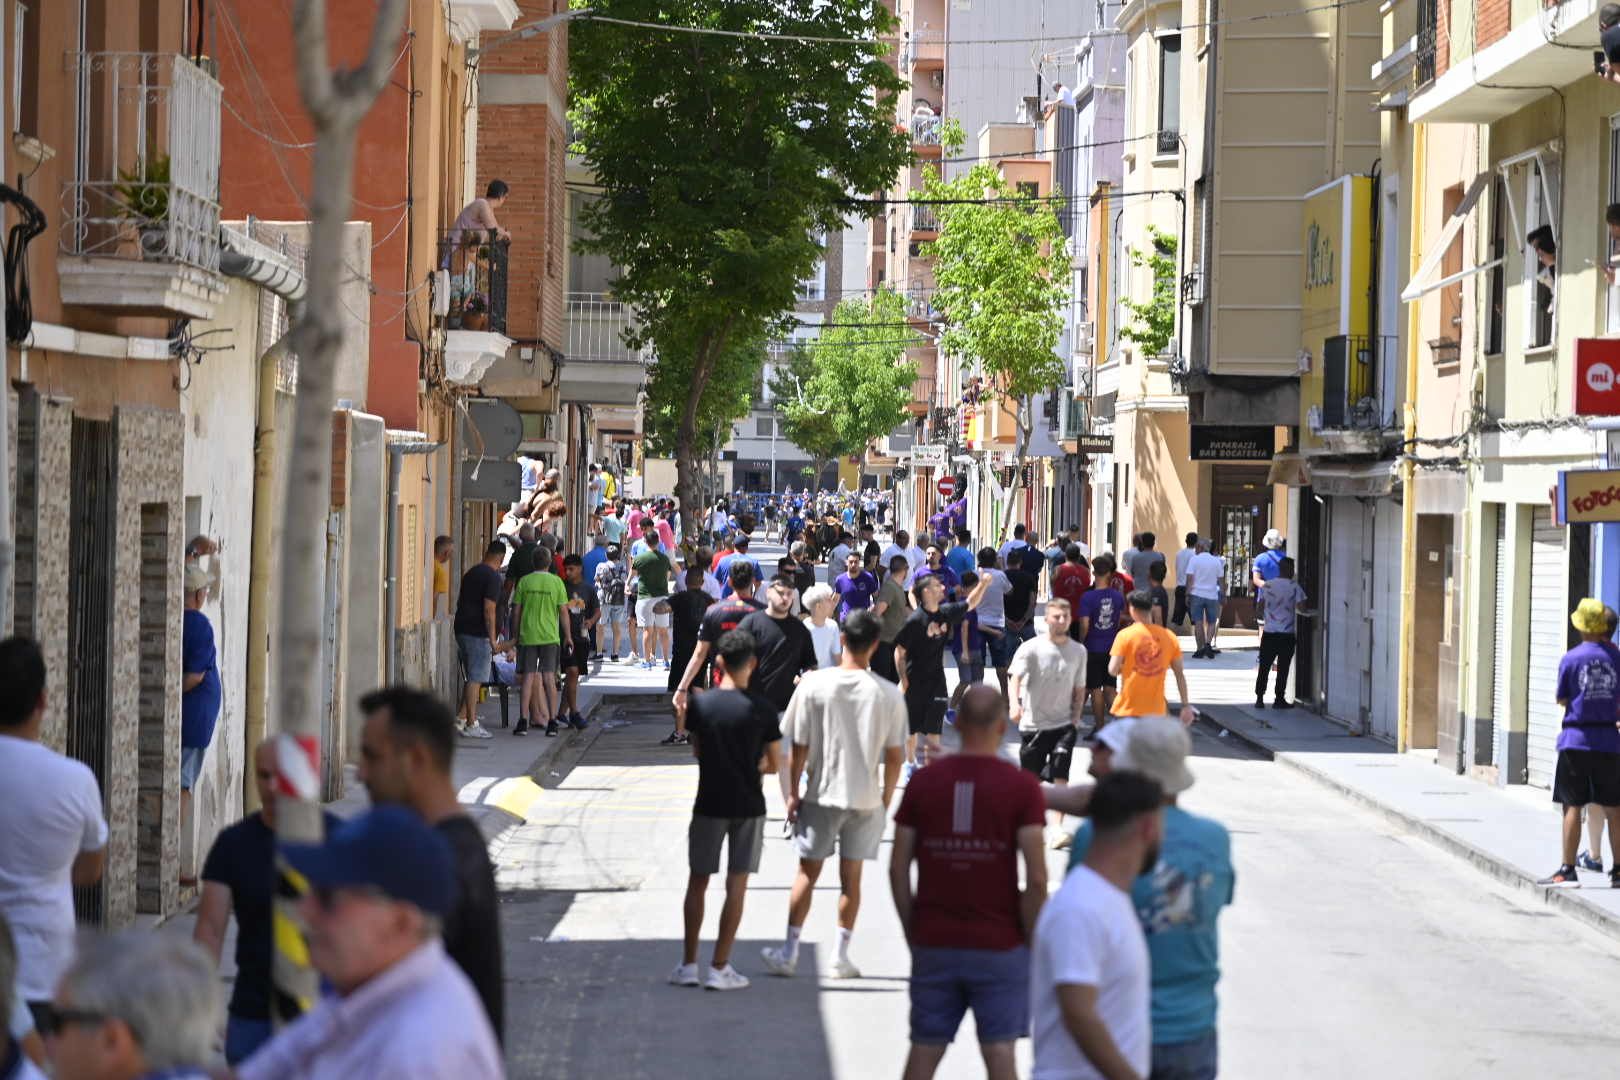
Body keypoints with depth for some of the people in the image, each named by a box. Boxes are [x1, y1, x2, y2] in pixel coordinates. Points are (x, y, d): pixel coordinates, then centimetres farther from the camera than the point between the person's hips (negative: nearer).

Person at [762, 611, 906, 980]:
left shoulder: (814, 684, -10)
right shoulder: (889, 695, -7)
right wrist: (885, 800, 10)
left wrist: (793, 793, 4)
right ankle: (842, 956, 13)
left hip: (822, 794, -1)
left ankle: (789, 953, 13)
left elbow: (799, 748, -6)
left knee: (807, 872, 10)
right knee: (851, 877, 10)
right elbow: (893, 758, -2)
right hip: (867, 797, 1)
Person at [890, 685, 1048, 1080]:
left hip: (933, 943, 2)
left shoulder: (923, 782, 1)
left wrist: (912, 930, 12)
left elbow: (898, 869, 1)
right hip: (1000, 945, -2)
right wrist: (1033, 940, -1)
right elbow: (1036, 879, -13)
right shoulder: (1022, 788, -8)